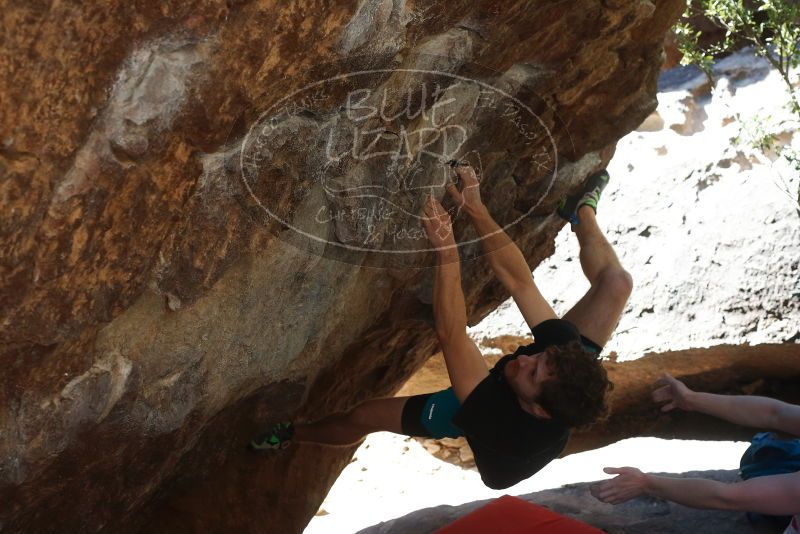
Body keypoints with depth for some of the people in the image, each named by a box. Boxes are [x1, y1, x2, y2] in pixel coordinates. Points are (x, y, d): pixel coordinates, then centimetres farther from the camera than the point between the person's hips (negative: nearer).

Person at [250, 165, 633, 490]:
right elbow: (517, 281, -34)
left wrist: (446, 248, -52)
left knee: (363, 416, 8)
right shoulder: (566, 352, -42)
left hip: (488, 408, -3)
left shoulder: (495, 420, -51)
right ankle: (583, 211, 30)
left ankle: (294, 433, 41)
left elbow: (451, 334, -49)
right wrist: (476, 210, -36)